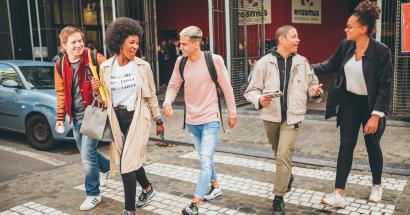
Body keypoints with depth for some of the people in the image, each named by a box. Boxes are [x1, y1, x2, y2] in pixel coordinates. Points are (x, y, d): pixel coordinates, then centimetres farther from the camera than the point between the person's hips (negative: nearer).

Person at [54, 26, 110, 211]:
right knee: (85, 152, 20)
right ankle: (105, 167, 50)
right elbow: (61, 92, 12)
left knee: (87, 155, -6)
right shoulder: (60, 64, 2)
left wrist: (99, 88, -23)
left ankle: (93, 194, 12)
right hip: (76, 117, 6)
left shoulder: (94, 58, -12)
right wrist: (60, 116, 10)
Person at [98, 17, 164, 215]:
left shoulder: (142, 66, -5)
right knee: (131, 160, 15)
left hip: (137, 118, -3)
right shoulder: (105, 67, 0)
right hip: (117, 119, 4)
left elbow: (151, 95, 2)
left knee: (128, 162, -6)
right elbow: (104, 96, 13)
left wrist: (158, 120, 5)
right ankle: (148, 188, 42)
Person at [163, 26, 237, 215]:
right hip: (192, 120, 5)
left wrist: (232, 112, 0)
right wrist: (167, 102, -16)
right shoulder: (181, 62, -4)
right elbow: (173, 85, 4)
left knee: (205, 161, -10)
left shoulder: (214, 60, -15)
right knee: (205, 158, 20)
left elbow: (226, 87, -6)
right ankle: (215, 187, 42)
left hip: (211, 119, -5)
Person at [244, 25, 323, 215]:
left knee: (284, 156, -9)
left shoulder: (302, 62, 0)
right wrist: (260, 100, -25)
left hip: (292, 117, 0)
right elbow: (251, 90, -5)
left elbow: (313, 84, 13)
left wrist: (315, 92, -9)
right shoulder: (264, 62, -7)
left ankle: (279, 197, 4)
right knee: (279, 154, 20)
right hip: (270, 117, 1)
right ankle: (288, 177, 50)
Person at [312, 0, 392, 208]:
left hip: (371, 105, -4)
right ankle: (339, 194, 3)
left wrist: (376, 115, -21)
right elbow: (331, 64, 13)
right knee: (346, 146, 1)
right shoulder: (345, 45, -5)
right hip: (350, 102, 4)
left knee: (372, 146, 13)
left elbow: (385, 86, -18)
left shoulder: (381, 50, -20)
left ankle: (377, 186, 38)